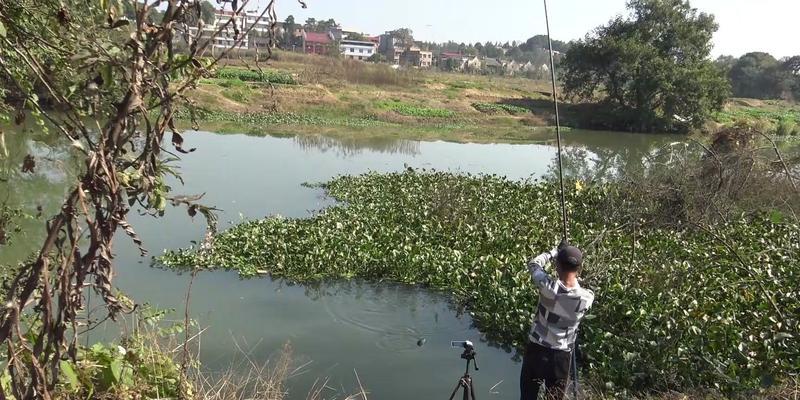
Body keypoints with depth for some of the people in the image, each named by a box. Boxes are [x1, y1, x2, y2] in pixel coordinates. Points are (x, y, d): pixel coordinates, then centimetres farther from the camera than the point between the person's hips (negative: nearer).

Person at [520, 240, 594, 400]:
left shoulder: (548, 286, -21)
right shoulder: (588, 297, -15)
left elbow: (533, 264, 0)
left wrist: (556, 251, 9)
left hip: (537, 349, -1)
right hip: (562, 355, 2)